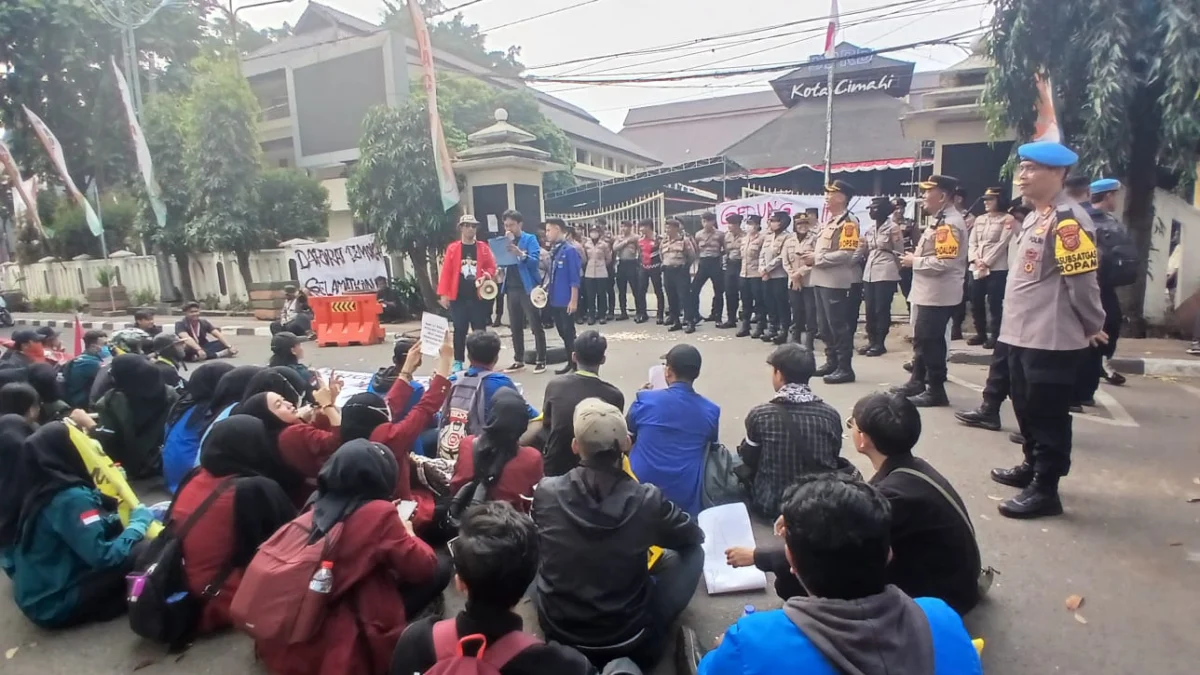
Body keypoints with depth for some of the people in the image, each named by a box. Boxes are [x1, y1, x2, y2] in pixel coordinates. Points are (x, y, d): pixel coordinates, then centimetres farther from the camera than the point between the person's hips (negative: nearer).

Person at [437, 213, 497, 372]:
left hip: (478, 295, 1)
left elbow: (492, 267, 10)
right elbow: (446, 272, -2)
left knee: (480, 329, 5)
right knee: (460, 330, 4)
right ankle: (458, 362, 13)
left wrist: (486, 276, -12)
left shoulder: (484, 248, 5)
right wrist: (443, 294, -7)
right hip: (458, 296, -1)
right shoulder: (452, 248, 1)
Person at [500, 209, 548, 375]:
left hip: (527, 288, -6)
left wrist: (520, 254, -32)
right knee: (515, 327, 10)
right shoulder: (505, 240, 13)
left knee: (536, 325, -1)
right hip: (512, 288, 6)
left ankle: (541, 361, 4)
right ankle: (519, 361, 17)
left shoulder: (530, 239, -3)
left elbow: (535, 261, -15)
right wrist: (506, 243, -7)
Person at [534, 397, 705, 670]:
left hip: (557, 629, 3)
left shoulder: (546, 492, -17)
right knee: (693, 552, 14)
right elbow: (695, 536, 0)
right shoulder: (647, 500, -22)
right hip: (627, 639, -2)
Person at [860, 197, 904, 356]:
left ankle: (880, 343, 4)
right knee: (870, 309, 7)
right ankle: (872, 341, 16)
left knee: (882, 309, -3)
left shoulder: (893, 228, -5)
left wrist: (895, 272, 0)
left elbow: (899, 252, -2)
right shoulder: (870, 230, 14)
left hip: (886, 274, -6)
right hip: (870, 273, 7)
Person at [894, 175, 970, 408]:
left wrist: (915, 261, -15)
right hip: (928, 292, 10)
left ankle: (936, 390, 11)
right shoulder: (942, 220, 14)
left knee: (931, 341, -1)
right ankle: (918, 381, 33)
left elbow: (943, 263, -26)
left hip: (938, 294, -10)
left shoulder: (949, 224, -18)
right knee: (922, 338, 19)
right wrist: (915, 256, 5)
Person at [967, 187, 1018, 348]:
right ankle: (981, 333, 20)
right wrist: (975, 260, -7)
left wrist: (986, 262, -14)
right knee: (976, 302, 8)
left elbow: (1001, 244, -9)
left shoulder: (1008, 220, 0)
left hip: (997, 268, -5)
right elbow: (972, 242, 10)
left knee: (994, 303, -4)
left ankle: (994, 335, 5)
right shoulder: (979, 219, 16)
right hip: (976, 267, 6)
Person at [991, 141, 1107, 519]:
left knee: (1048, 416, 0)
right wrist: (1015, 323, 19)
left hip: (1052, 339, -10)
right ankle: (1032, 466, 37)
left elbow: (1082, 279, -16)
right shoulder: (1035, 217, 15)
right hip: (1023, 334, 10)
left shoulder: (1068, 219, -16)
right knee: (1027, 410, 20)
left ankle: (1044, 489, 10)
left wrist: (1092, 327, -5)